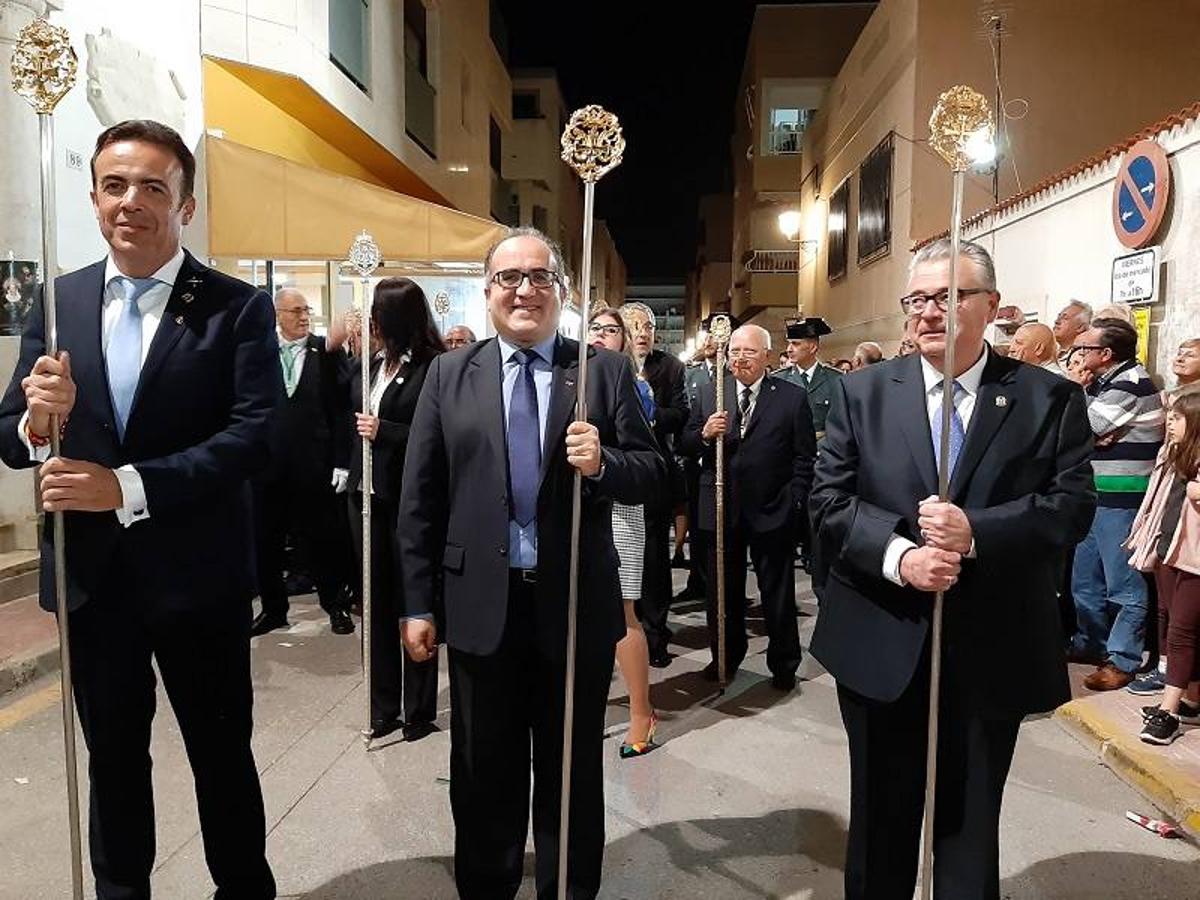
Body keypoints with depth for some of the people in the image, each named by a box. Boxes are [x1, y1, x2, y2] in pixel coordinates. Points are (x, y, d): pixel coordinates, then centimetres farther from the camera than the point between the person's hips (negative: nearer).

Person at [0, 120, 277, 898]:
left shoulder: (239, 307, -8)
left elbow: (257, 436, -17)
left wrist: (130, 487, -24)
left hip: (197, 575, -3)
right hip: (90, 576, 4)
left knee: (222, 754, 13)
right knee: (113, 759, 20)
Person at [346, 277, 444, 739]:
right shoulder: (371, 363, 9)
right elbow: (350, 413, 21)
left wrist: (384, 431, -19)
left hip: (408, 499, -7)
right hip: (366, 494, 7)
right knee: (377, 601, 14)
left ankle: (418, 709, 21)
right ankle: (383, 706, 28)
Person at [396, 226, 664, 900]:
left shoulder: (607, 371, -1)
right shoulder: (449, 375, 3)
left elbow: (653, 473, -3)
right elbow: (420, 499, 2)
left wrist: (603, 463, -24)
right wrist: (420, 603, 0)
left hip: (577, 604, -1)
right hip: (481, 604, 1)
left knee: (573, 773, 16)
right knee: (484, 773, 18)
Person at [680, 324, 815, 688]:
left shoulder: (793, 397, -3)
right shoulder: (709, 393, 5)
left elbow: (804, 456, -3)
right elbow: (687, 446, 6)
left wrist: (794, 501, -9)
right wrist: (705, 434, -15)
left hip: (772, 509, -2)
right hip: (721, 508, 3)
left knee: (777, 591, 12)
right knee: (723, 590, 15)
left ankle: (784, 664, 29)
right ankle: (725, 656, 33)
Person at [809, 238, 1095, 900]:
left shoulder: (1049, 398, -1)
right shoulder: (863, 392, 1)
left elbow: (1073, 504, -7)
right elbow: (829, 500, -4)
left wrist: (976, 533, -23)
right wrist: (899, 555, -20)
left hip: (991, 653, 0)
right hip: (881, 646, 1)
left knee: (971, 822, 18)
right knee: (880, 819, 18)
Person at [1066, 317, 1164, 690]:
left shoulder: (1130, 383, -14)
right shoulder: (1105, 380, 14)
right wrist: (1096, 433, -6)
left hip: (1121, 497, -10)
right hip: (1097, 494, 10)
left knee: (1124, 583, -2)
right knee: (1084, 578, 17)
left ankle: (1122, 661, 6)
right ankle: (1090, 644, 30)